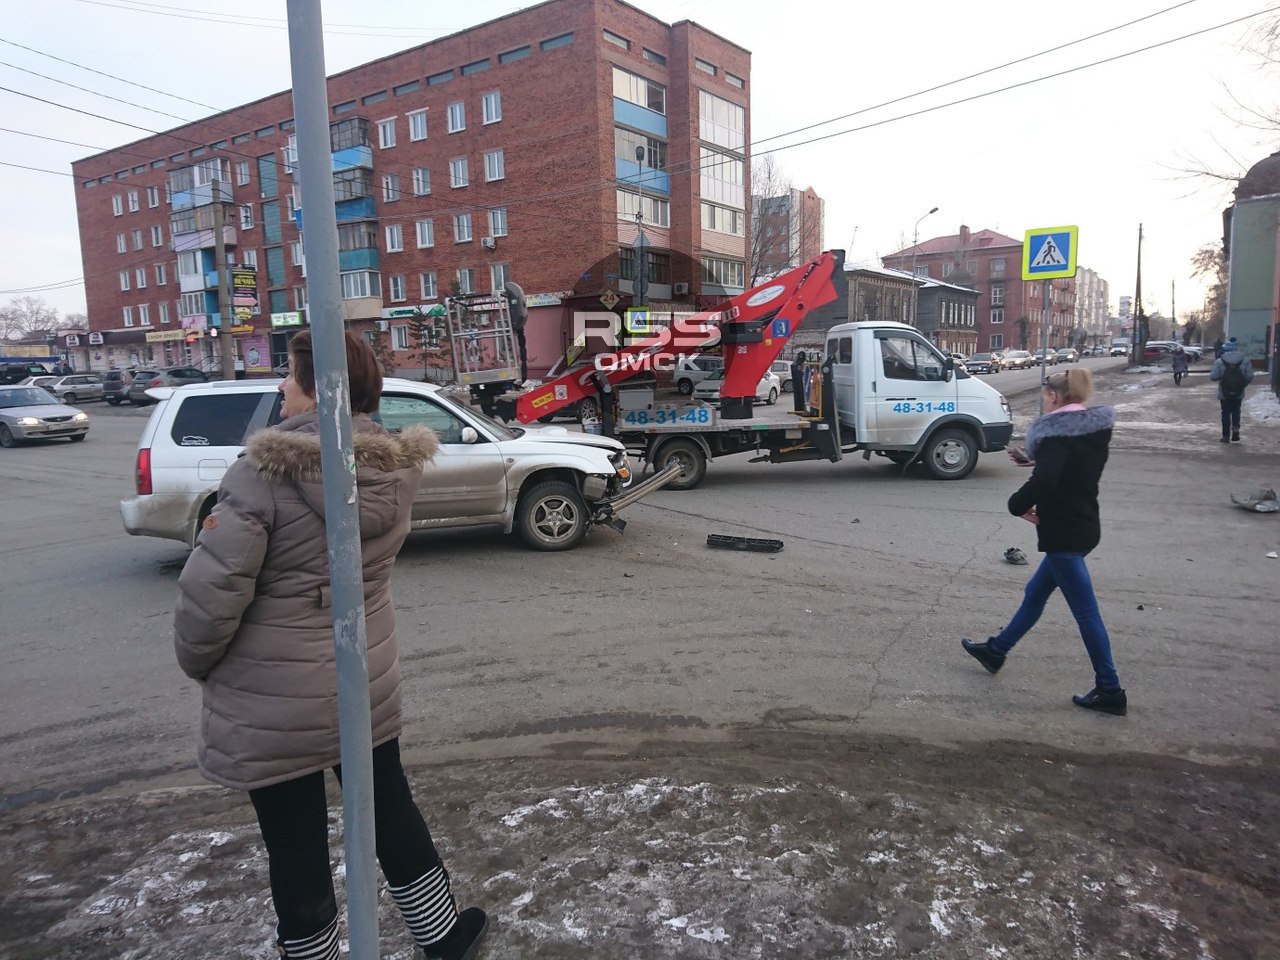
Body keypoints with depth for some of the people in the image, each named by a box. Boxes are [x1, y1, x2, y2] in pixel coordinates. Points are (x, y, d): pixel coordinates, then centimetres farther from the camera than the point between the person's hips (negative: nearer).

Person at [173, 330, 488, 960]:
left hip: (273, 704, -5)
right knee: (390, 810, 23)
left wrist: (198, 662, -2)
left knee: (296, 848, 14)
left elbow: (212, 591, -21)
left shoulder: (264, 472, -22)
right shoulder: (395, 468, -5)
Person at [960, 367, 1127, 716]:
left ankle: (1110, 691, 8)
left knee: (1085, 609, -1)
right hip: (1083, 526, 10)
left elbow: (1043, 483, -32)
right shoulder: (1095, 429, 8)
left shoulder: (1059, 434, -19)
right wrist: (1037, 460, 11)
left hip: (1064, 533, -10)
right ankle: (996, 650, 34)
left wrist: (1018, 505, -15)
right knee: (1035, 593, 19)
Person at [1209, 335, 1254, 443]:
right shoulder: (1245, 360, -5)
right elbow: (1250, 377, -7)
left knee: (1226, 414, 8)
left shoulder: (1220, 361, -11)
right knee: (1236, 412, 20)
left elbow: (1213, 376, -14)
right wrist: (1243, 385, 10)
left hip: (1224, 393, -1)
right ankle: (1236, 428, -1)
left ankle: (1226, 436, 10)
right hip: (1239, 393, 1)